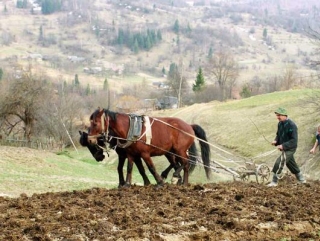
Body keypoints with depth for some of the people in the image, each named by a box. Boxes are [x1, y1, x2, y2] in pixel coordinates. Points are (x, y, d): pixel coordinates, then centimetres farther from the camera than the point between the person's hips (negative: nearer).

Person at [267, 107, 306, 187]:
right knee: (291, 165, 21)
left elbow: (294, 140, -24)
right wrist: (276, 141, -6)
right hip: (284, 148, 9)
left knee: (278, 163, -14)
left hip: (290, 149, -9)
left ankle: (274, 182, -6)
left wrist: (283, 146, -30)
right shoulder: (280, 124, 3)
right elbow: (278, 134, 17)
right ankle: (301, 179, 37)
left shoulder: (291, 125, -22)